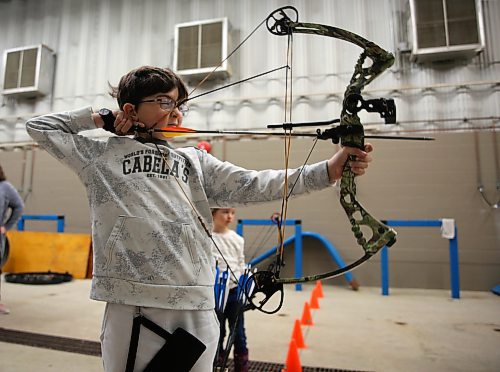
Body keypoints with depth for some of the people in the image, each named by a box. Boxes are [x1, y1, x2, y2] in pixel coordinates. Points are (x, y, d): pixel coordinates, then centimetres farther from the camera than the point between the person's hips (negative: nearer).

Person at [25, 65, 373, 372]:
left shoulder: (195, 160, 13)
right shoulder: (102, 156, 10)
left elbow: (252, 185, 1)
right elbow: (40, 126, 20)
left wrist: (329, 170, -9)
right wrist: (98, 117, 8)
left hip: (197, 310, 2)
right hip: (130, 305, -1)